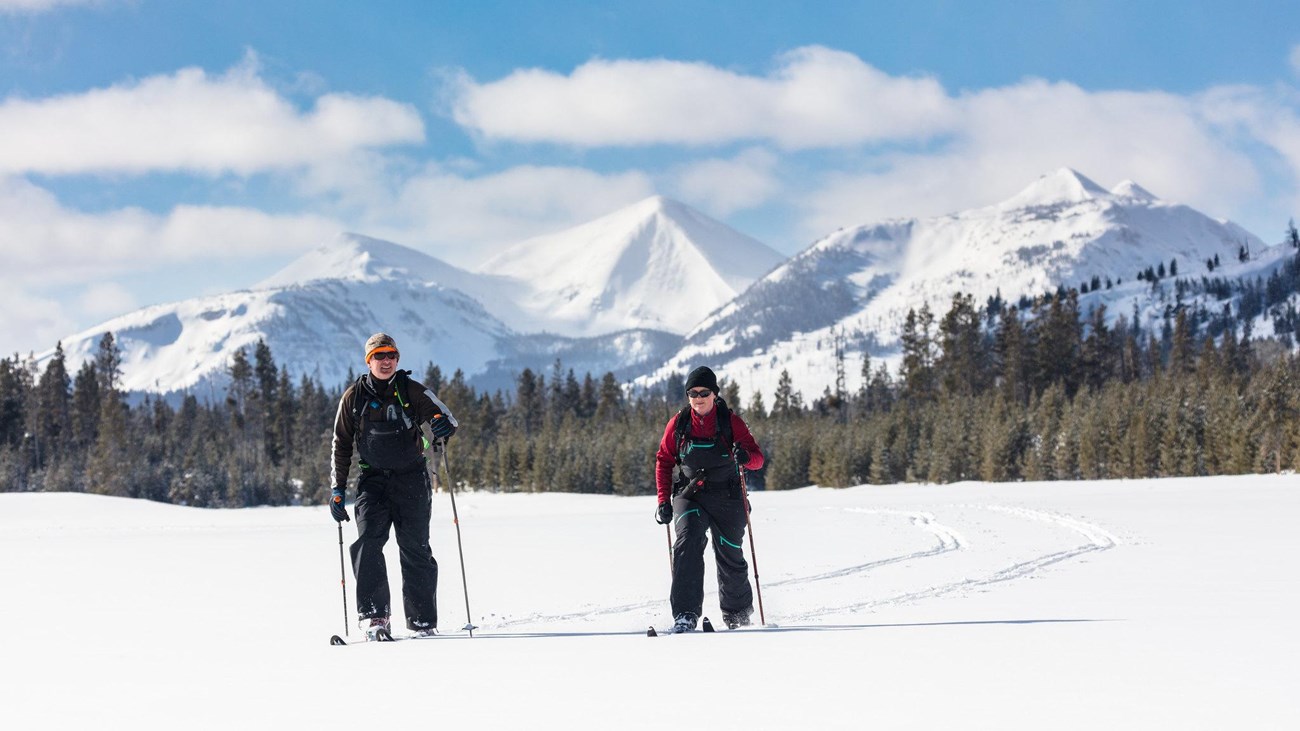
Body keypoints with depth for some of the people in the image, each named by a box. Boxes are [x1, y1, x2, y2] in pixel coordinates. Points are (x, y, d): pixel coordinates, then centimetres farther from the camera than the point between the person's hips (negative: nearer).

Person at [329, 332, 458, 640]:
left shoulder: (411, 391, 2)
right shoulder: (354, 397, 6)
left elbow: (443, 414, 2)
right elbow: (341, 446, 12)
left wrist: (444, 425, -24)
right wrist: (337, 490, 6)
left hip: (411, 478, -1)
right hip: (373, 479, 1)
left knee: (415, 548, -1)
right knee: (368, 542, -18)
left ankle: (423, 622, 7)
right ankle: (374, 616, -19)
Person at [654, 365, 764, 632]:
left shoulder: (731, 422, -3)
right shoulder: (678, 424, 2)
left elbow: (758, 458, -6)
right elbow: (664, 461, 10)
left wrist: (745, 457, -31)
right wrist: (664, 501, 2)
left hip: (727, 498, 0)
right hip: (690, 497, 0)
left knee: (730, 556, 5)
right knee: (688, 542, -24)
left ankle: (738, 615, 33)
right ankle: (685, 615, -28)